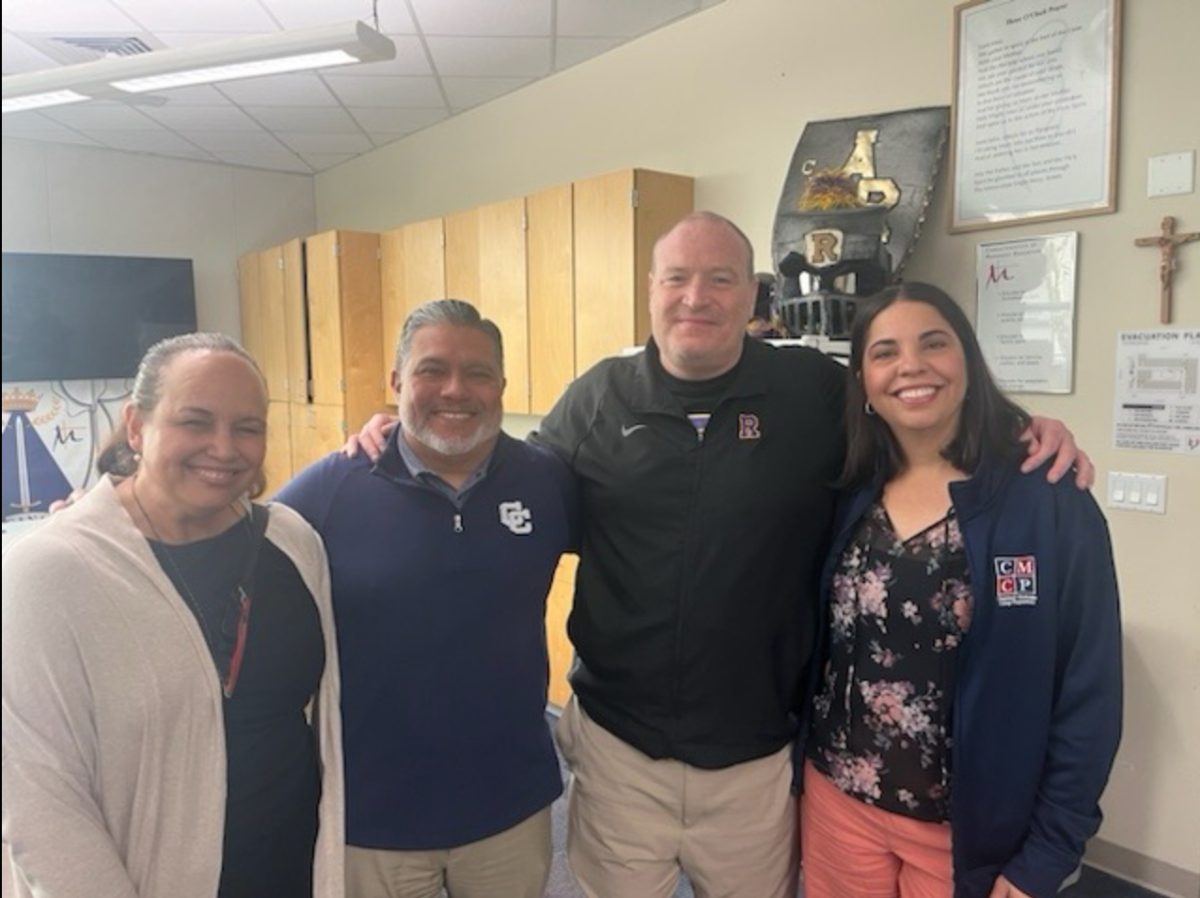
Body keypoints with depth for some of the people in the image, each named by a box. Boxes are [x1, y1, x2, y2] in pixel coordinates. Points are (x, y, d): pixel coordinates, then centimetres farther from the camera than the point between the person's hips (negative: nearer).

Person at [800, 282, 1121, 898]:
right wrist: (795, 777, 0)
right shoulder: (848, 498, -2)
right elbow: (809, 653, 4)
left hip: (974, 827, -3)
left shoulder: (1051, 503, -13)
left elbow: (1089, 697, -11)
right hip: (838, 804, 3)